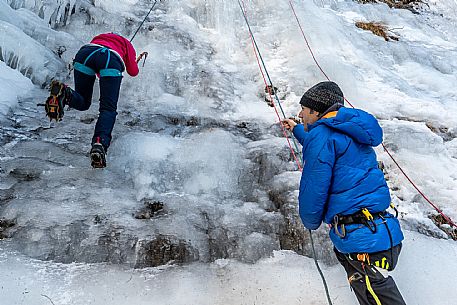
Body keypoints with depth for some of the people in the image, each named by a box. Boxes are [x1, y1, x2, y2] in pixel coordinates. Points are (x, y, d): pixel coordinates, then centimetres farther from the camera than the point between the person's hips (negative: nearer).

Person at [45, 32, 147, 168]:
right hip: (111, 61, -3)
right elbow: (133, 72, 27)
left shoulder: (98, 38, 44)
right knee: (108, 109, -3)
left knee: (82, 103, 16)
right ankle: (100, 144, -29)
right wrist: (135, 61, 48)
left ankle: (64, 93, -18)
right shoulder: (126, 43, 36)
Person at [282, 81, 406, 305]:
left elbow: (313, 188, -14)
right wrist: (296, 129, 58)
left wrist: (310, 222, 6)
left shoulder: (321, 134, -11)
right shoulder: (348, 132, 19)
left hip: (363, 242, -10)